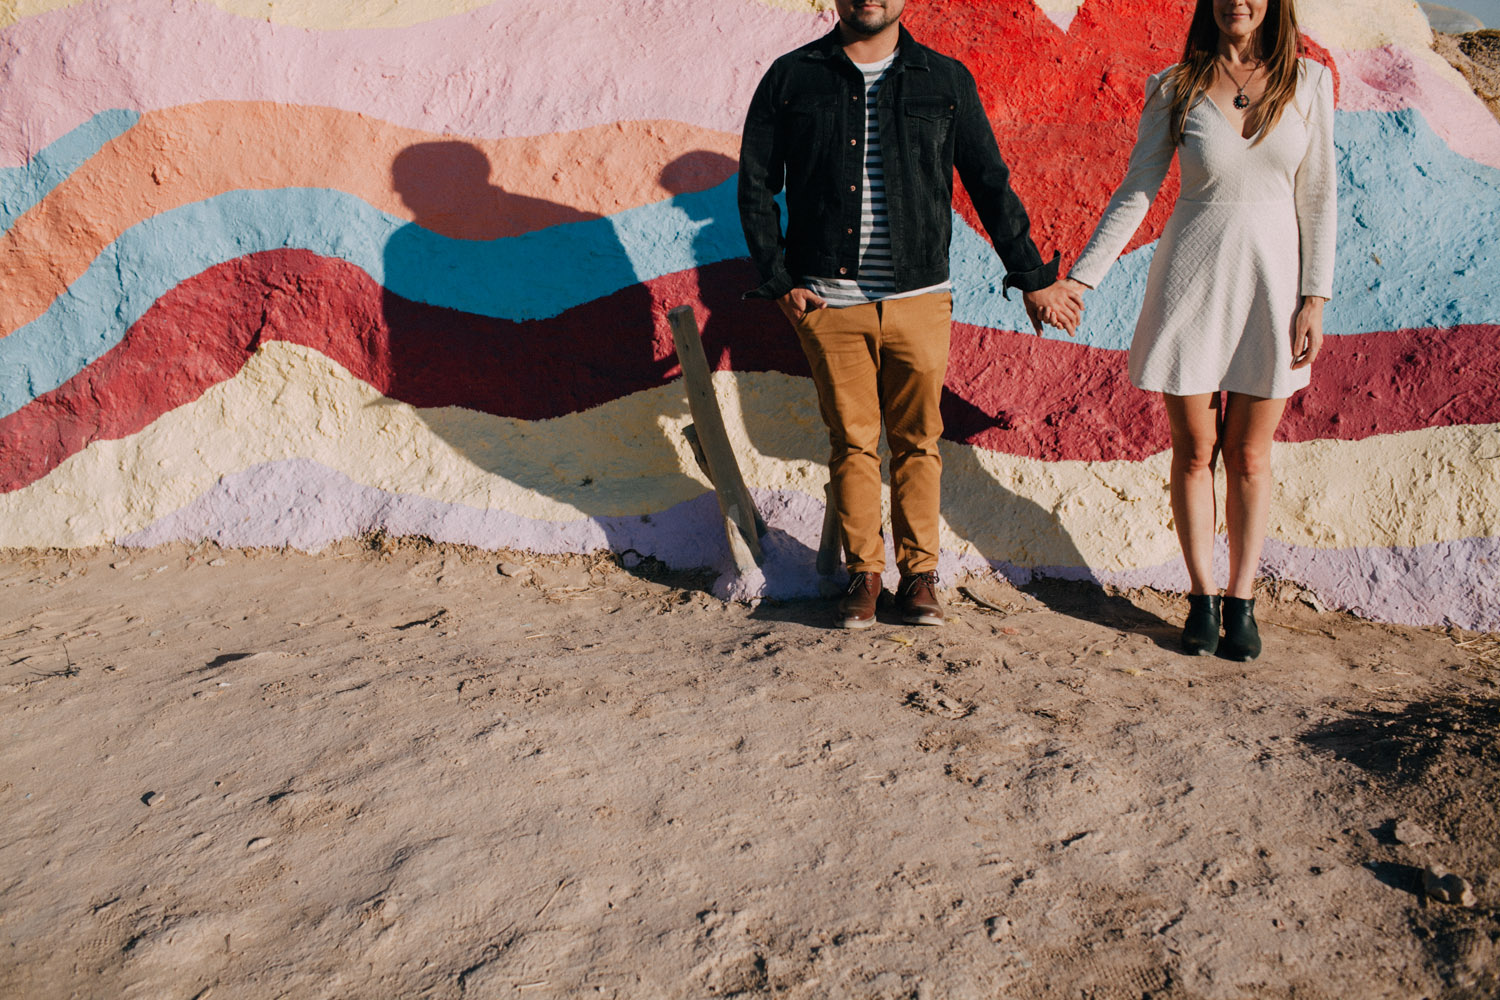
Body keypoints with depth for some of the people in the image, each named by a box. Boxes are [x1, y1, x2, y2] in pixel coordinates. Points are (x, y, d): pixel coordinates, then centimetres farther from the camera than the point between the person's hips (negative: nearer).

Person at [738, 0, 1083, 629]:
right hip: (827, 301, 0)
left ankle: (918, 573, 19)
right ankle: (863, 572, 19)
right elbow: (756, 186, 7)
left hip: (918, 299, 1)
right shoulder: (791, 78, 5)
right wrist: (778, 281, 0)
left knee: (916, 441, 6)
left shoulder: (946, 81, 7)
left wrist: (1034, 278, 12)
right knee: (851, 442, 5)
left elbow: (990, 185, 11)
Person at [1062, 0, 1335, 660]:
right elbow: (1135, 192, 1)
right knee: (1194, 452, 6)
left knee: (1248, 457, 7)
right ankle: (1201, 598, 19)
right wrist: (1081, 277, -5)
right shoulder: (1175, 88, 0)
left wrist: (1314, 297, -2)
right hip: (1192, 282, -1)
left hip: (1271, 282, 1)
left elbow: (1317, 196, 4)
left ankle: (1241, 601, 19)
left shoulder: (1308, 83, 3)